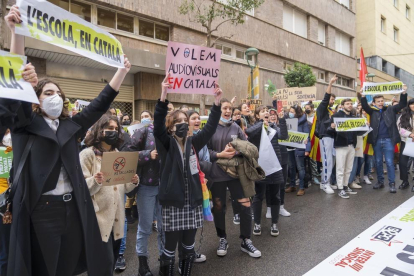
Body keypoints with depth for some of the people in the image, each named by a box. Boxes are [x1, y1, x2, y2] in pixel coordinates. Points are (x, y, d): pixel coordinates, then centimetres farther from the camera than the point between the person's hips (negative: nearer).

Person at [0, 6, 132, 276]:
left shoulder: (72, 125, 10)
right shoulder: (26, 123, 1)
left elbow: (102, 102, 9)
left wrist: (122, 72, 4)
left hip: (74, 206, 4)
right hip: (41, 208, -3)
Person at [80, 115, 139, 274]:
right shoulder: (88, 154, -6)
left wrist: (133, 182, -6)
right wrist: (95, 181, -29)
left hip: (117, 216, 6)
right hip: (99, 217, -6)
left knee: (113, 259, 15)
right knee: (106, 261, -4)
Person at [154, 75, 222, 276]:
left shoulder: (193, 143, 6)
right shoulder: (166, 144, -5)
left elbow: (210, 127, -1)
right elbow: (157, 125, -21)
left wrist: (217, 102, -11)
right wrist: (163, 95, -33)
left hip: (193, 203, 4)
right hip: (173, 203, -4)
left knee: (189, 247, 17)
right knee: (170, 248, 8)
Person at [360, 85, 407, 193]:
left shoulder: (390, 109, 6)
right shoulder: (372, 111, 6)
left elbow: (402, 104, -2)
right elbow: (364, 106, -9)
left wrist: (404, 93, -17)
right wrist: (363, 96, -24)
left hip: (388, 140, -1)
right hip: (376, 140, 2)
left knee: (389, 162, 0)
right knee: (378, 162, 9)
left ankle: (392, 183, 7)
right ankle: (380, 181, 20)